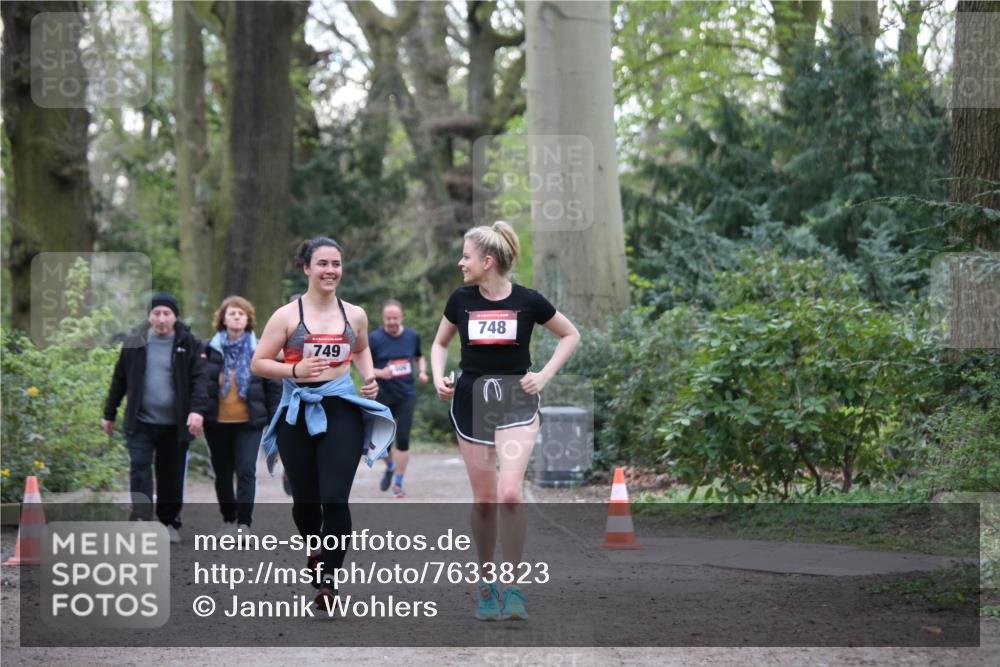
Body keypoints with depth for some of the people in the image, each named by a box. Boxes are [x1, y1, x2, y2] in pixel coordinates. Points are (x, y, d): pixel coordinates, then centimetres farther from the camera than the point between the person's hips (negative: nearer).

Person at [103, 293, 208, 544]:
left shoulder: (188, 344, 0)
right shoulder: (135, 343, 4)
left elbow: (198, 379, -7)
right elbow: (120, 380, 11)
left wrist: (198, 410, -22)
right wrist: (109, 414, 14)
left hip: (175, 425, 0)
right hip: (140, 422, 0)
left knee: (171, 476, 9)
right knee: (139, 468, -12)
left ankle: (169, 522, 24)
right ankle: (141, 520, -15)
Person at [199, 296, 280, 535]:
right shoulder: (209, 349, 1)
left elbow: (273, 386, 4)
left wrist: (275, 419, 1)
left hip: (249, 421, -1)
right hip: (217, 421, 1)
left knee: (246, 471, -11)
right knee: (222, 473, 11)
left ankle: (244, 522, -9)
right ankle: (228, 519, 25)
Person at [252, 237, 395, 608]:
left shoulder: (354, 315, 8)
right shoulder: (287, 316, -2)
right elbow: (258, 363, -1)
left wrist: (370, 377, 10)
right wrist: (295, 370, -16)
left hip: (341, 410, 0)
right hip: (297, 413, 0)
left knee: (335, 500, -14)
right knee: (305, 499, 11)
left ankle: (327, 579, -9)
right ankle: (315, 551, 41)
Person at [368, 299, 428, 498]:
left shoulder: (412, 336, 2)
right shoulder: (374, 339, -7)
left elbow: (419, 357, 19)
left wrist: (422, 372, 0)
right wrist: (380, 373, -21)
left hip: (406, 396, 1)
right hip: (383, 397, -1)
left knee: (403, 440, -7)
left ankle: (398, 483, 4)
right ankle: (390, 467, 37)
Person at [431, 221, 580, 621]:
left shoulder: (527, 301, -7)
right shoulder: (461, 300, -1)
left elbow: (571, 335, 7)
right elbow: (440, 343, 16)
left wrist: (545, 375, -3)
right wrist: (438, 378, -2)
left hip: (516, 404, -2)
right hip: (470, 403, 2)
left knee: (510, 494, -17)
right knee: (484, 500, 4)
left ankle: (513, 585, -5)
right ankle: (486, 584, 19)